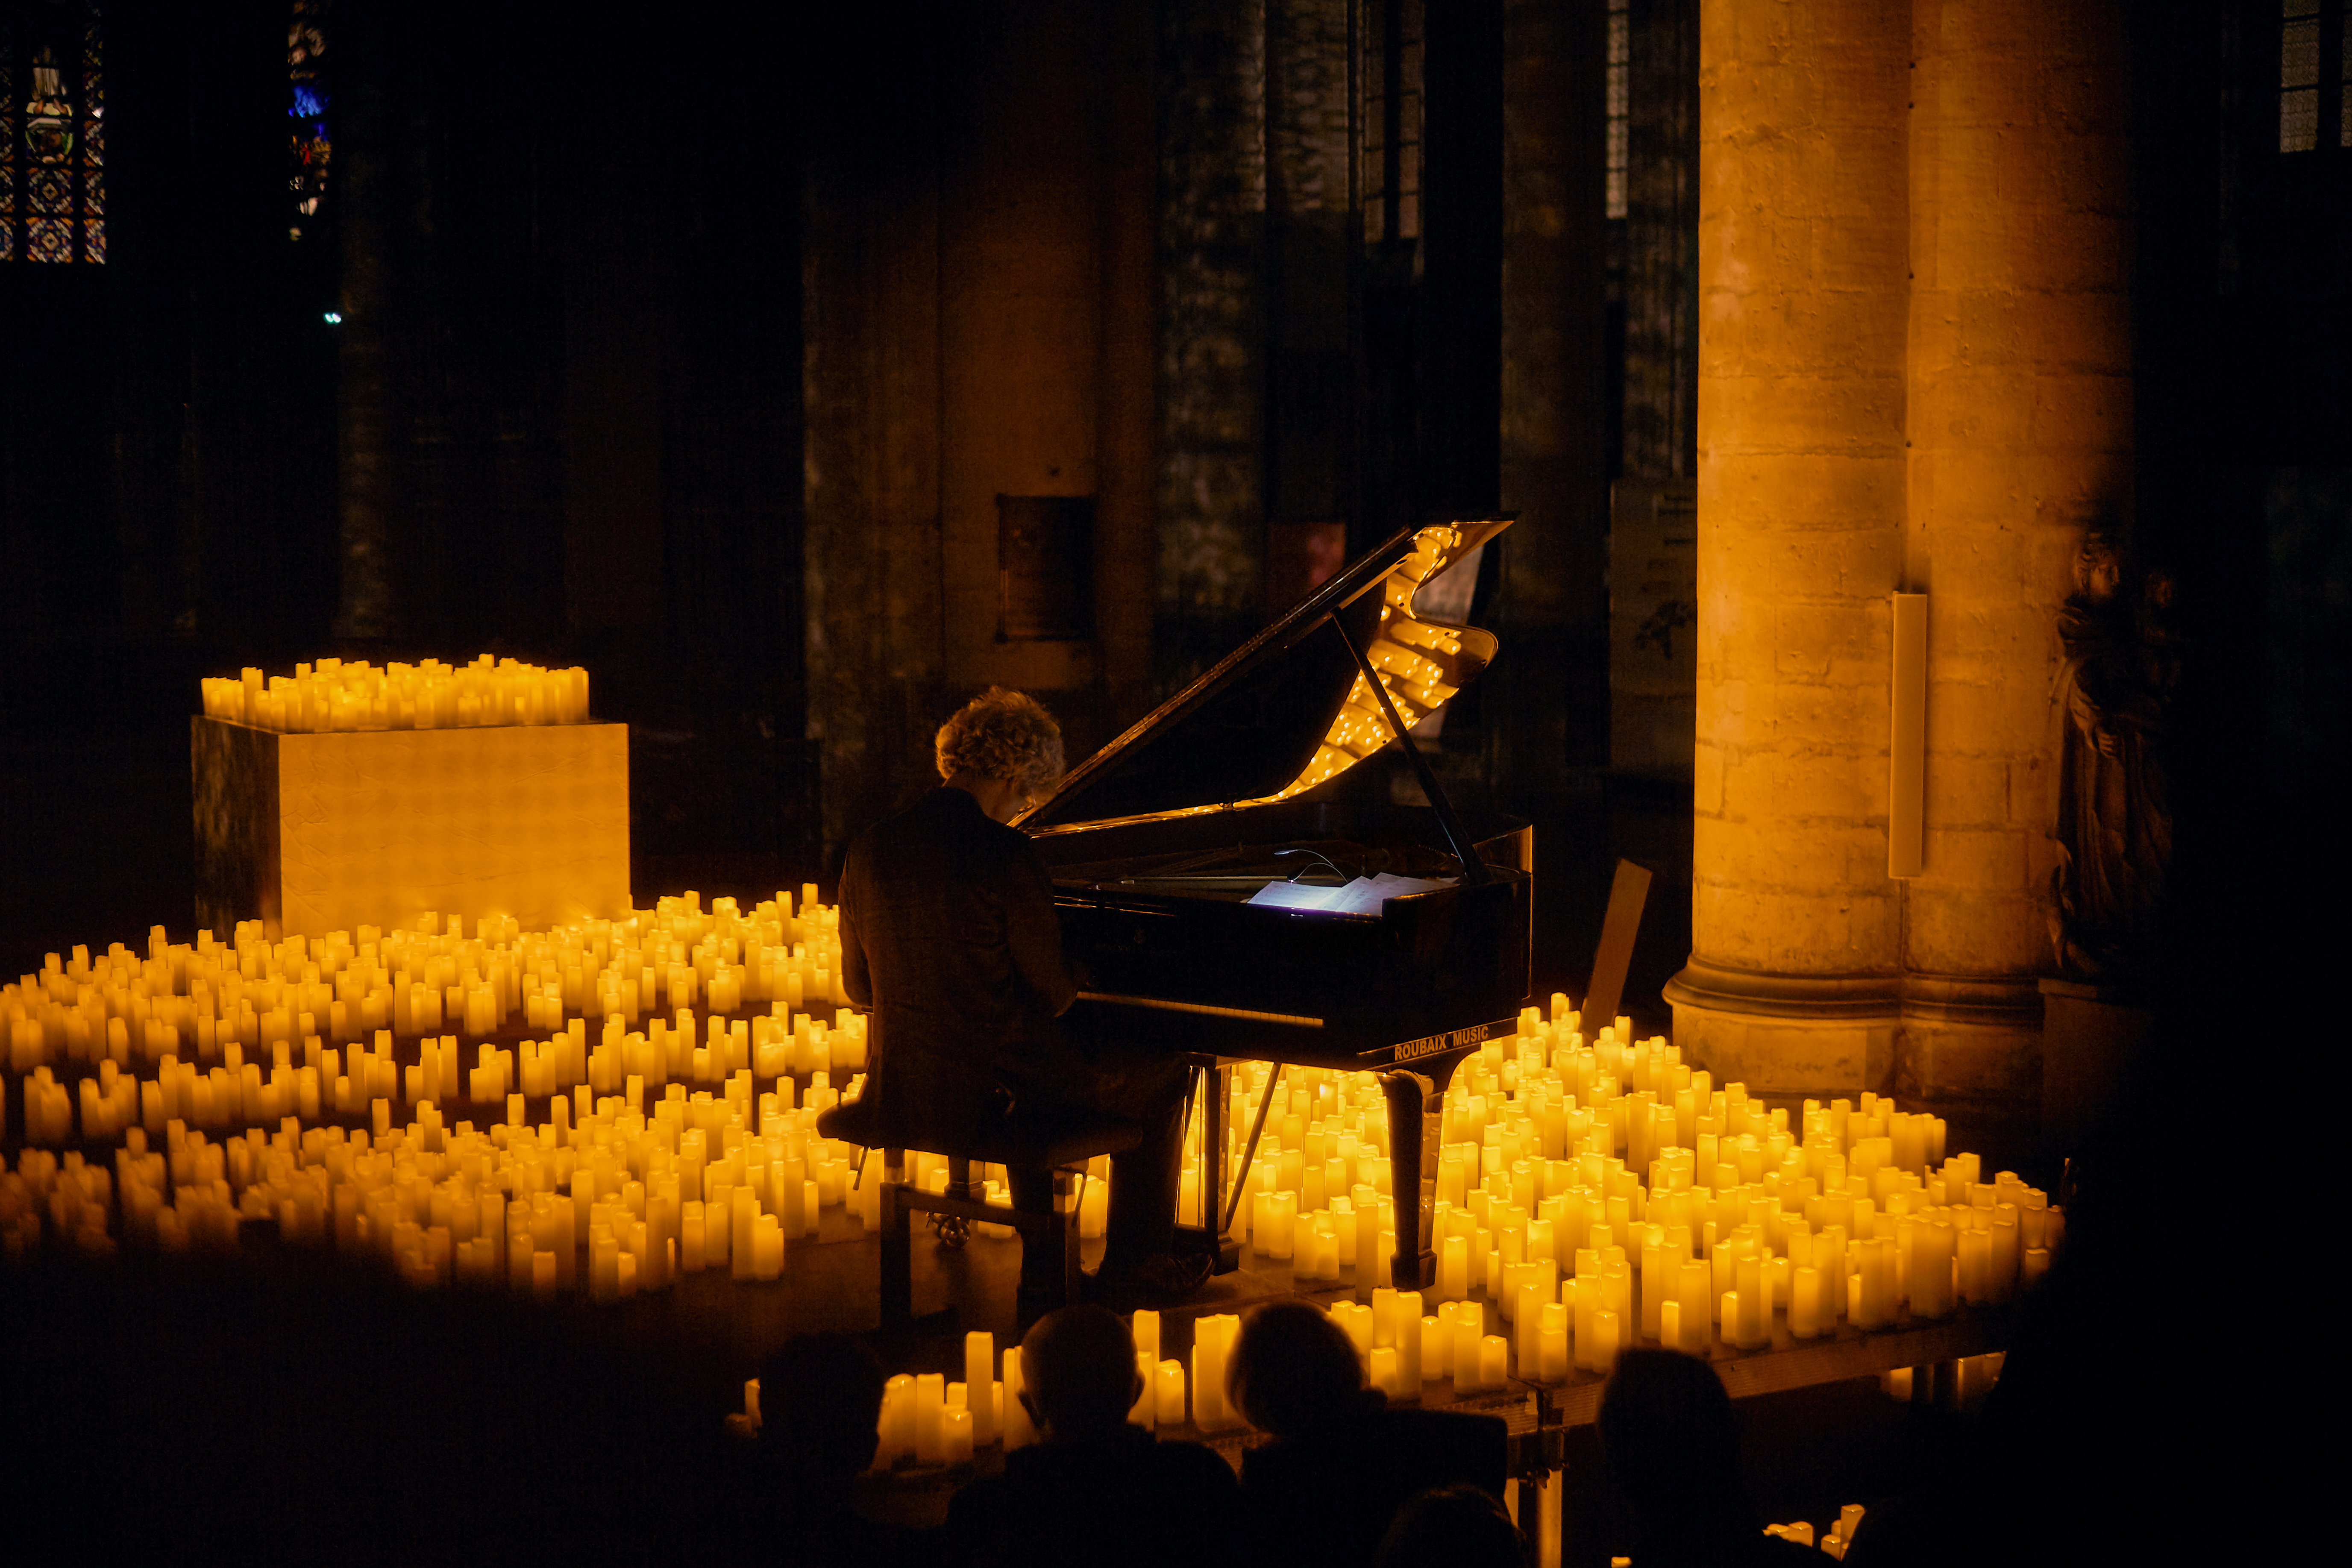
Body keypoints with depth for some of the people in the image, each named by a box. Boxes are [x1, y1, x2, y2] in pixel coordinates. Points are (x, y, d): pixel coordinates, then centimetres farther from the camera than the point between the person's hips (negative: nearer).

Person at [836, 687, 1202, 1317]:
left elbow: (861, 987, 10)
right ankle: (1132, 1269, 27)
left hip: (901, 1089, 7)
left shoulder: (872, 848, 1)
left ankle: (1044, 1280, 36)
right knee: (1159, 1075, 17)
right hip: (990, 1092, -7)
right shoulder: (1005, 856, -18)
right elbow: (1052, 993, -12)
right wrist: (1074, 981, 11)